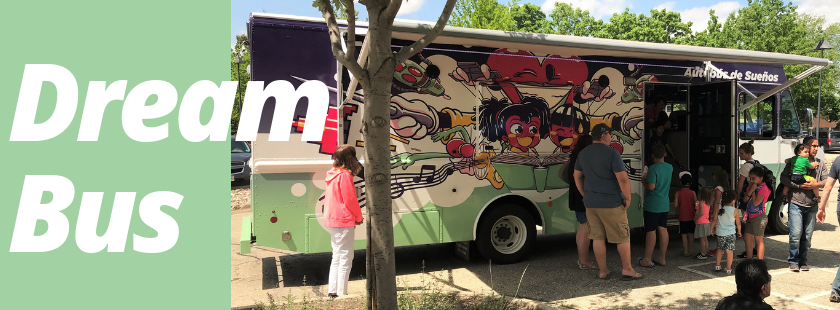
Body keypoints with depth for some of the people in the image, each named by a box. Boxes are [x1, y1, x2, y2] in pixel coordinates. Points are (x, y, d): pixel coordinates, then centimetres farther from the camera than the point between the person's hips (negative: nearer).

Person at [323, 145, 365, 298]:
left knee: (337, 257, 17)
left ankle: (333, 291, 22)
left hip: (332, 221, 9)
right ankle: (341, 293, 1)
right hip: (343, 222, -9)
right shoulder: (345, 175, -16)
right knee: (345, 258, -3)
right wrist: (359, 217, -1)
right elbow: (350, 199, -17)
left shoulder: (332, 174, 11)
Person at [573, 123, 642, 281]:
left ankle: (602, 271, 16)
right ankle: (627, 270, 14)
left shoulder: (583, 154, 7)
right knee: (622, 237, 7)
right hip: (611, 203, -6)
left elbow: (577, 176, 16)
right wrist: (627, 198, -7)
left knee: (598, 237, 10)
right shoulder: (612, 153, -14)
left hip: (590, 203, 6)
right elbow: (623, 179, -19)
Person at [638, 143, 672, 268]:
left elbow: (651, 186, -22)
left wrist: (644, 180, -4)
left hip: (652, 205, -7)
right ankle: (662, 259, 16)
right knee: (663, 230, 10)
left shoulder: (653, 168, -17)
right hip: (665, 205, 7)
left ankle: (647, 260, 4)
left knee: (651, 231, -2)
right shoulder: (670, 167, 6)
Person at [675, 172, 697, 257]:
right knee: (691, 234, 11)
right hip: (691, 217, 2)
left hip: (683, 217, -2)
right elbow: (696, 204, -6)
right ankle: (690, 251, 16)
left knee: (684, 234, 4)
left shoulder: (678, 193, -8)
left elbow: (675, 205, -11)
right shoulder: (693, 193, -5)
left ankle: (685, 252, 5)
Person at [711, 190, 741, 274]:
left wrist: (712, 229, 14)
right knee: (729, 250, 1)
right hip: (730, 233, -3)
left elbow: (714, 220, 1)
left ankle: (717, 266, 21)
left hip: (720, 233, 3)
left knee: (720, 249, 18)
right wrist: (739, 231, 17)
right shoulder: (734, 211, -9)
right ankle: (728, 269, 3)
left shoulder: (718, 209, -4)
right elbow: (738, 223, 1)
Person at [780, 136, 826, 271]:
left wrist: (817, 184, -12)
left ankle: (803, 261, 18)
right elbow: (784, 178, -4)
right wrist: (799, 186, -15)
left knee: (807, 235, 6)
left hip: (812, 205, 4)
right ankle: (793, 261, 7)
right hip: (796, 203, -4)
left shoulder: (820, 163, 13)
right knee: (796, 233, -7)